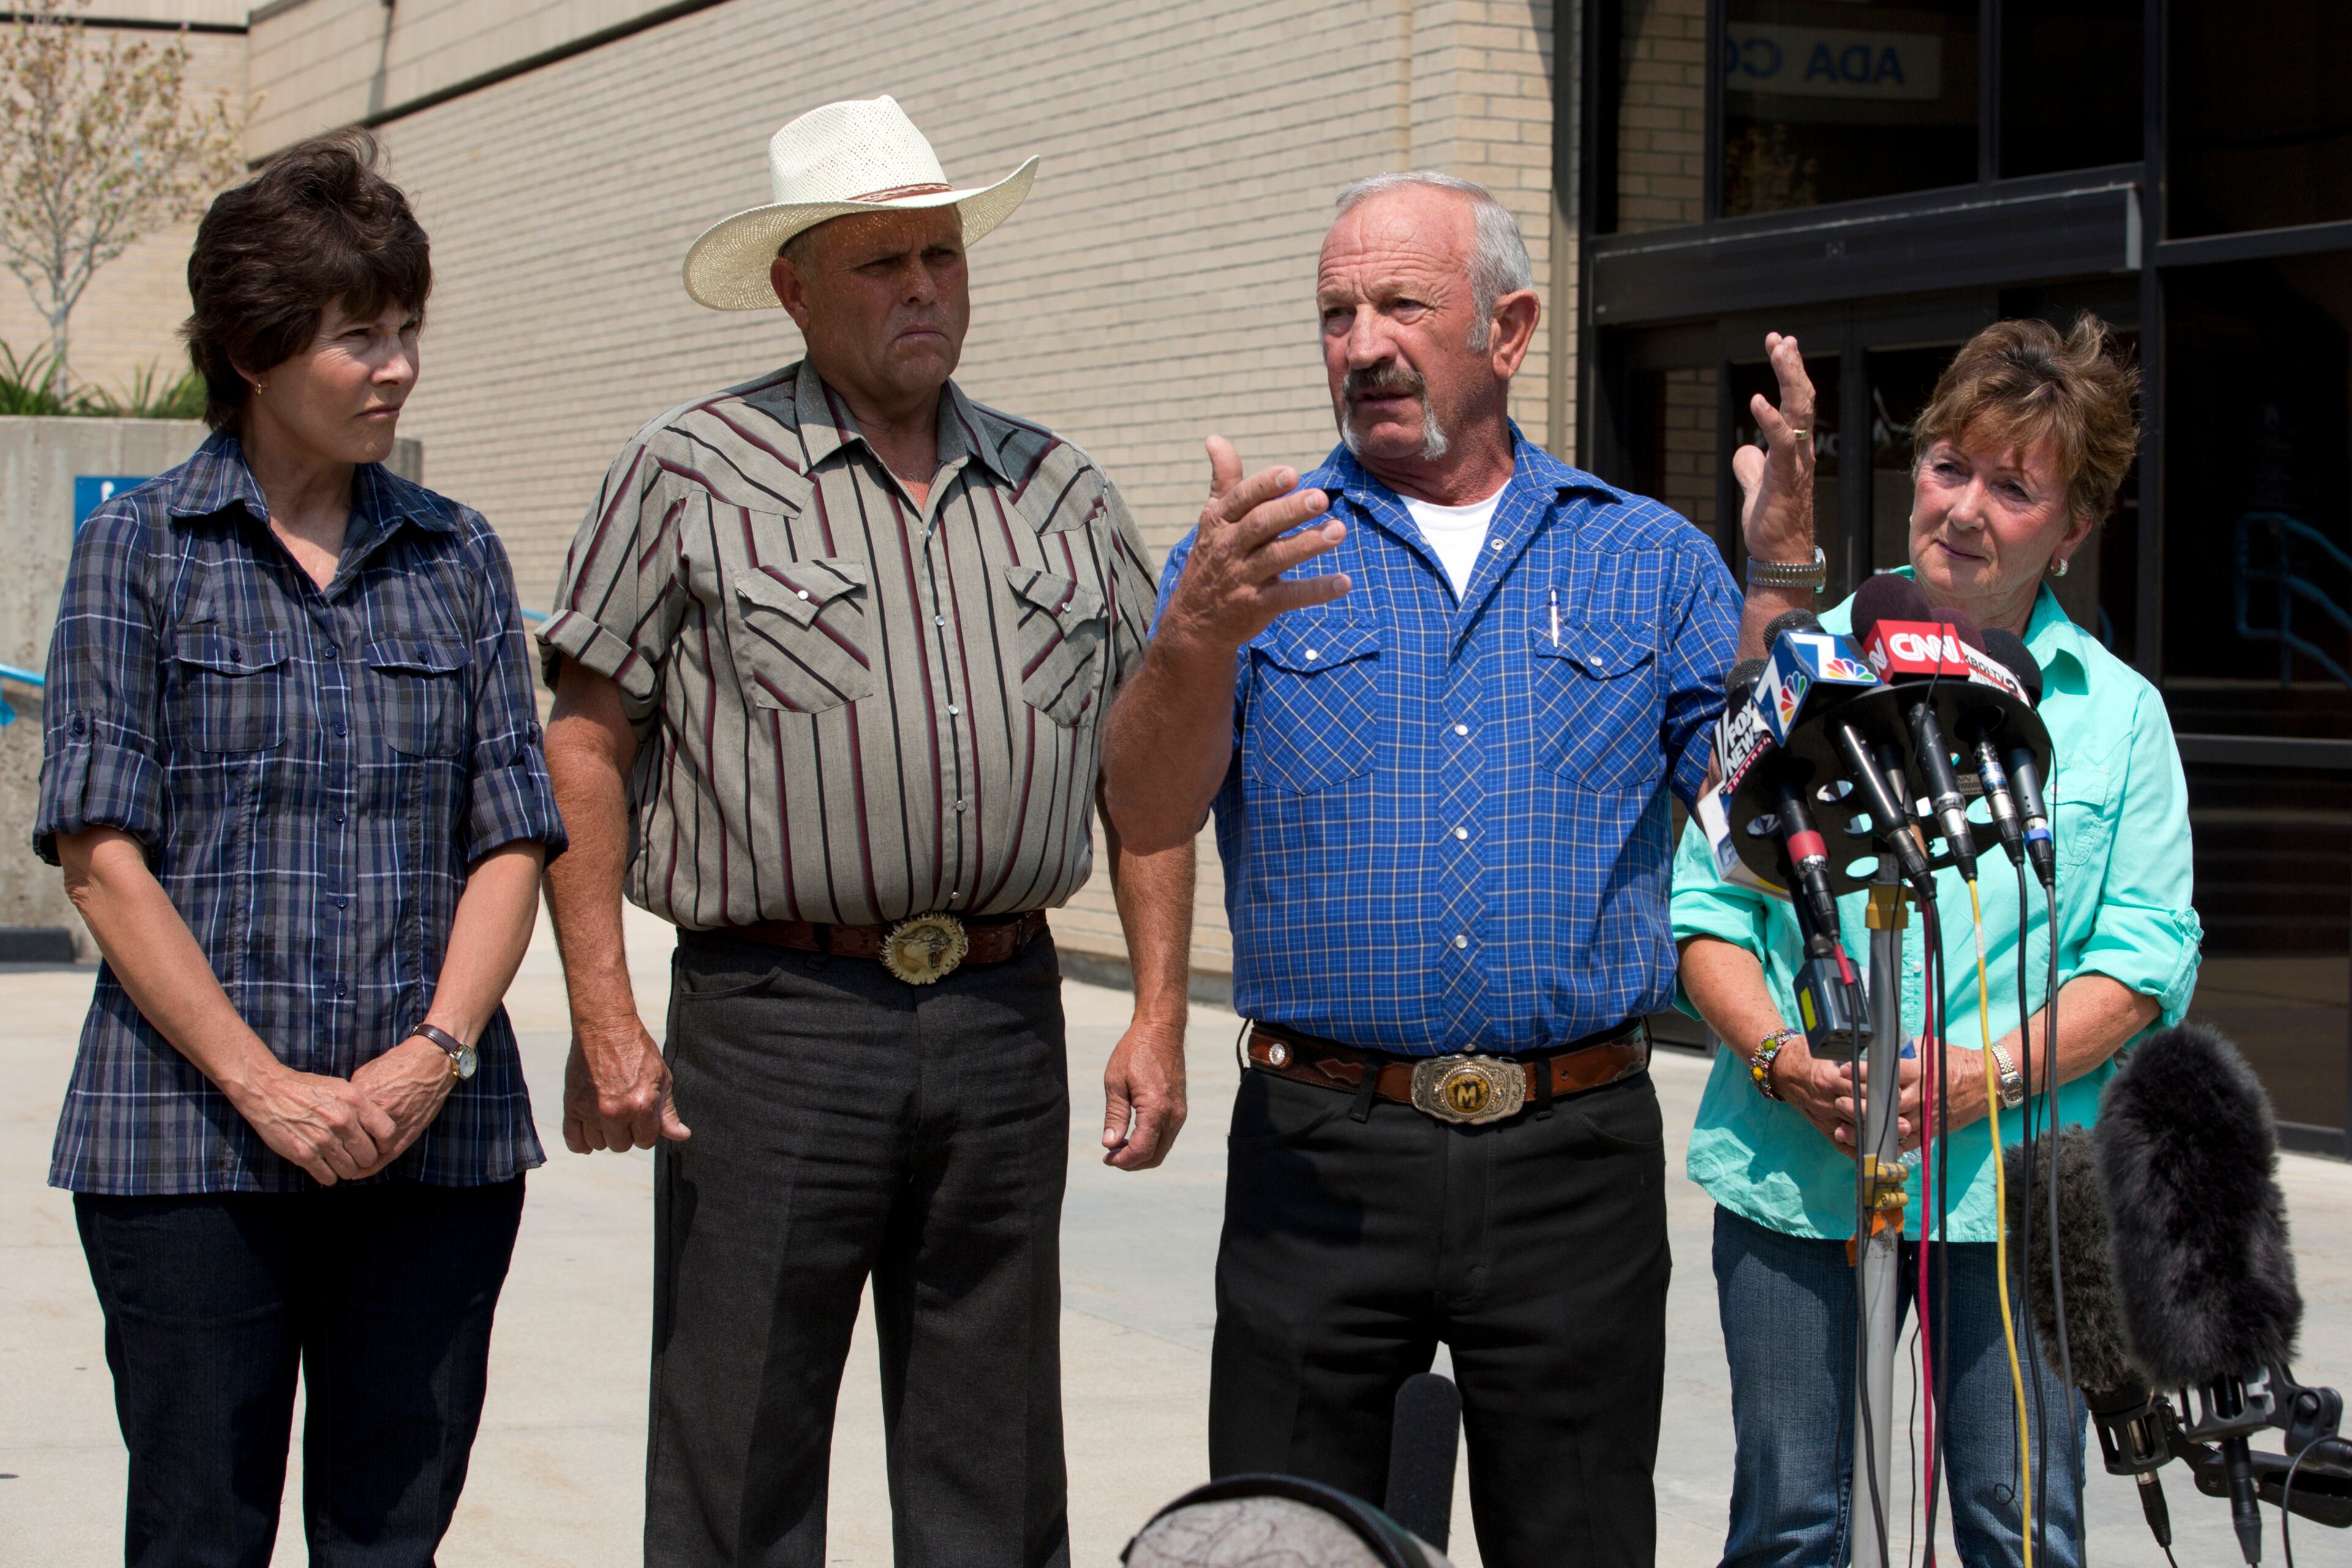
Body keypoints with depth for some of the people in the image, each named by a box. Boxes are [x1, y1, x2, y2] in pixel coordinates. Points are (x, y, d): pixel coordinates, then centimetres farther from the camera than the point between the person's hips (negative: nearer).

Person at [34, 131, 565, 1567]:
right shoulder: (139, 551, 3)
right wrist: (266, 1086, -13)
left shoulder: (457, 557, 11)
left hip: (436, 1142, 3)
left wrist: (437, 1051, -9)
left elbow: (512, 840, 8)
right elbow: (103, 856, -4)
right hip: (192, 1140, -3)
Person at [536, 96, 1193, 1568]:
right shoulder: (690, 473, 1)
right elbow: (586, 744, -2)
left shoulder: (1061, 491, 13)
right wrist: (604, 1022, -10)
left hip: (1005, 1020, 4)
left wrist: (1160, 1015, 7)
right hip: (775, 1019, -4)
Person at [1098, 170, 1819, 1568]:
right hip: (1321, 1153, 0)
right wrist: (1200, 637, -25)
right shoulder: (1257, 553, 7)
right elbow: (1150, 816, -6)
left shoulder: (1647, 559, 9)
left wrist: (1783, 579, -13)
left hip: (1575, 1153, 1)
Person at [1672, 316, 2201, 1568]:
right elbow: (1707, 902, 5)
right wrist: (1780, 1059, -12)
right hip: (1790, 1170, 1)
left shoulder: (2118, 712, 7)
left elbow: (2147, 953, 1)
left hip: (2010, 1179, 0)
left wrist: (1997, 1070, -15)